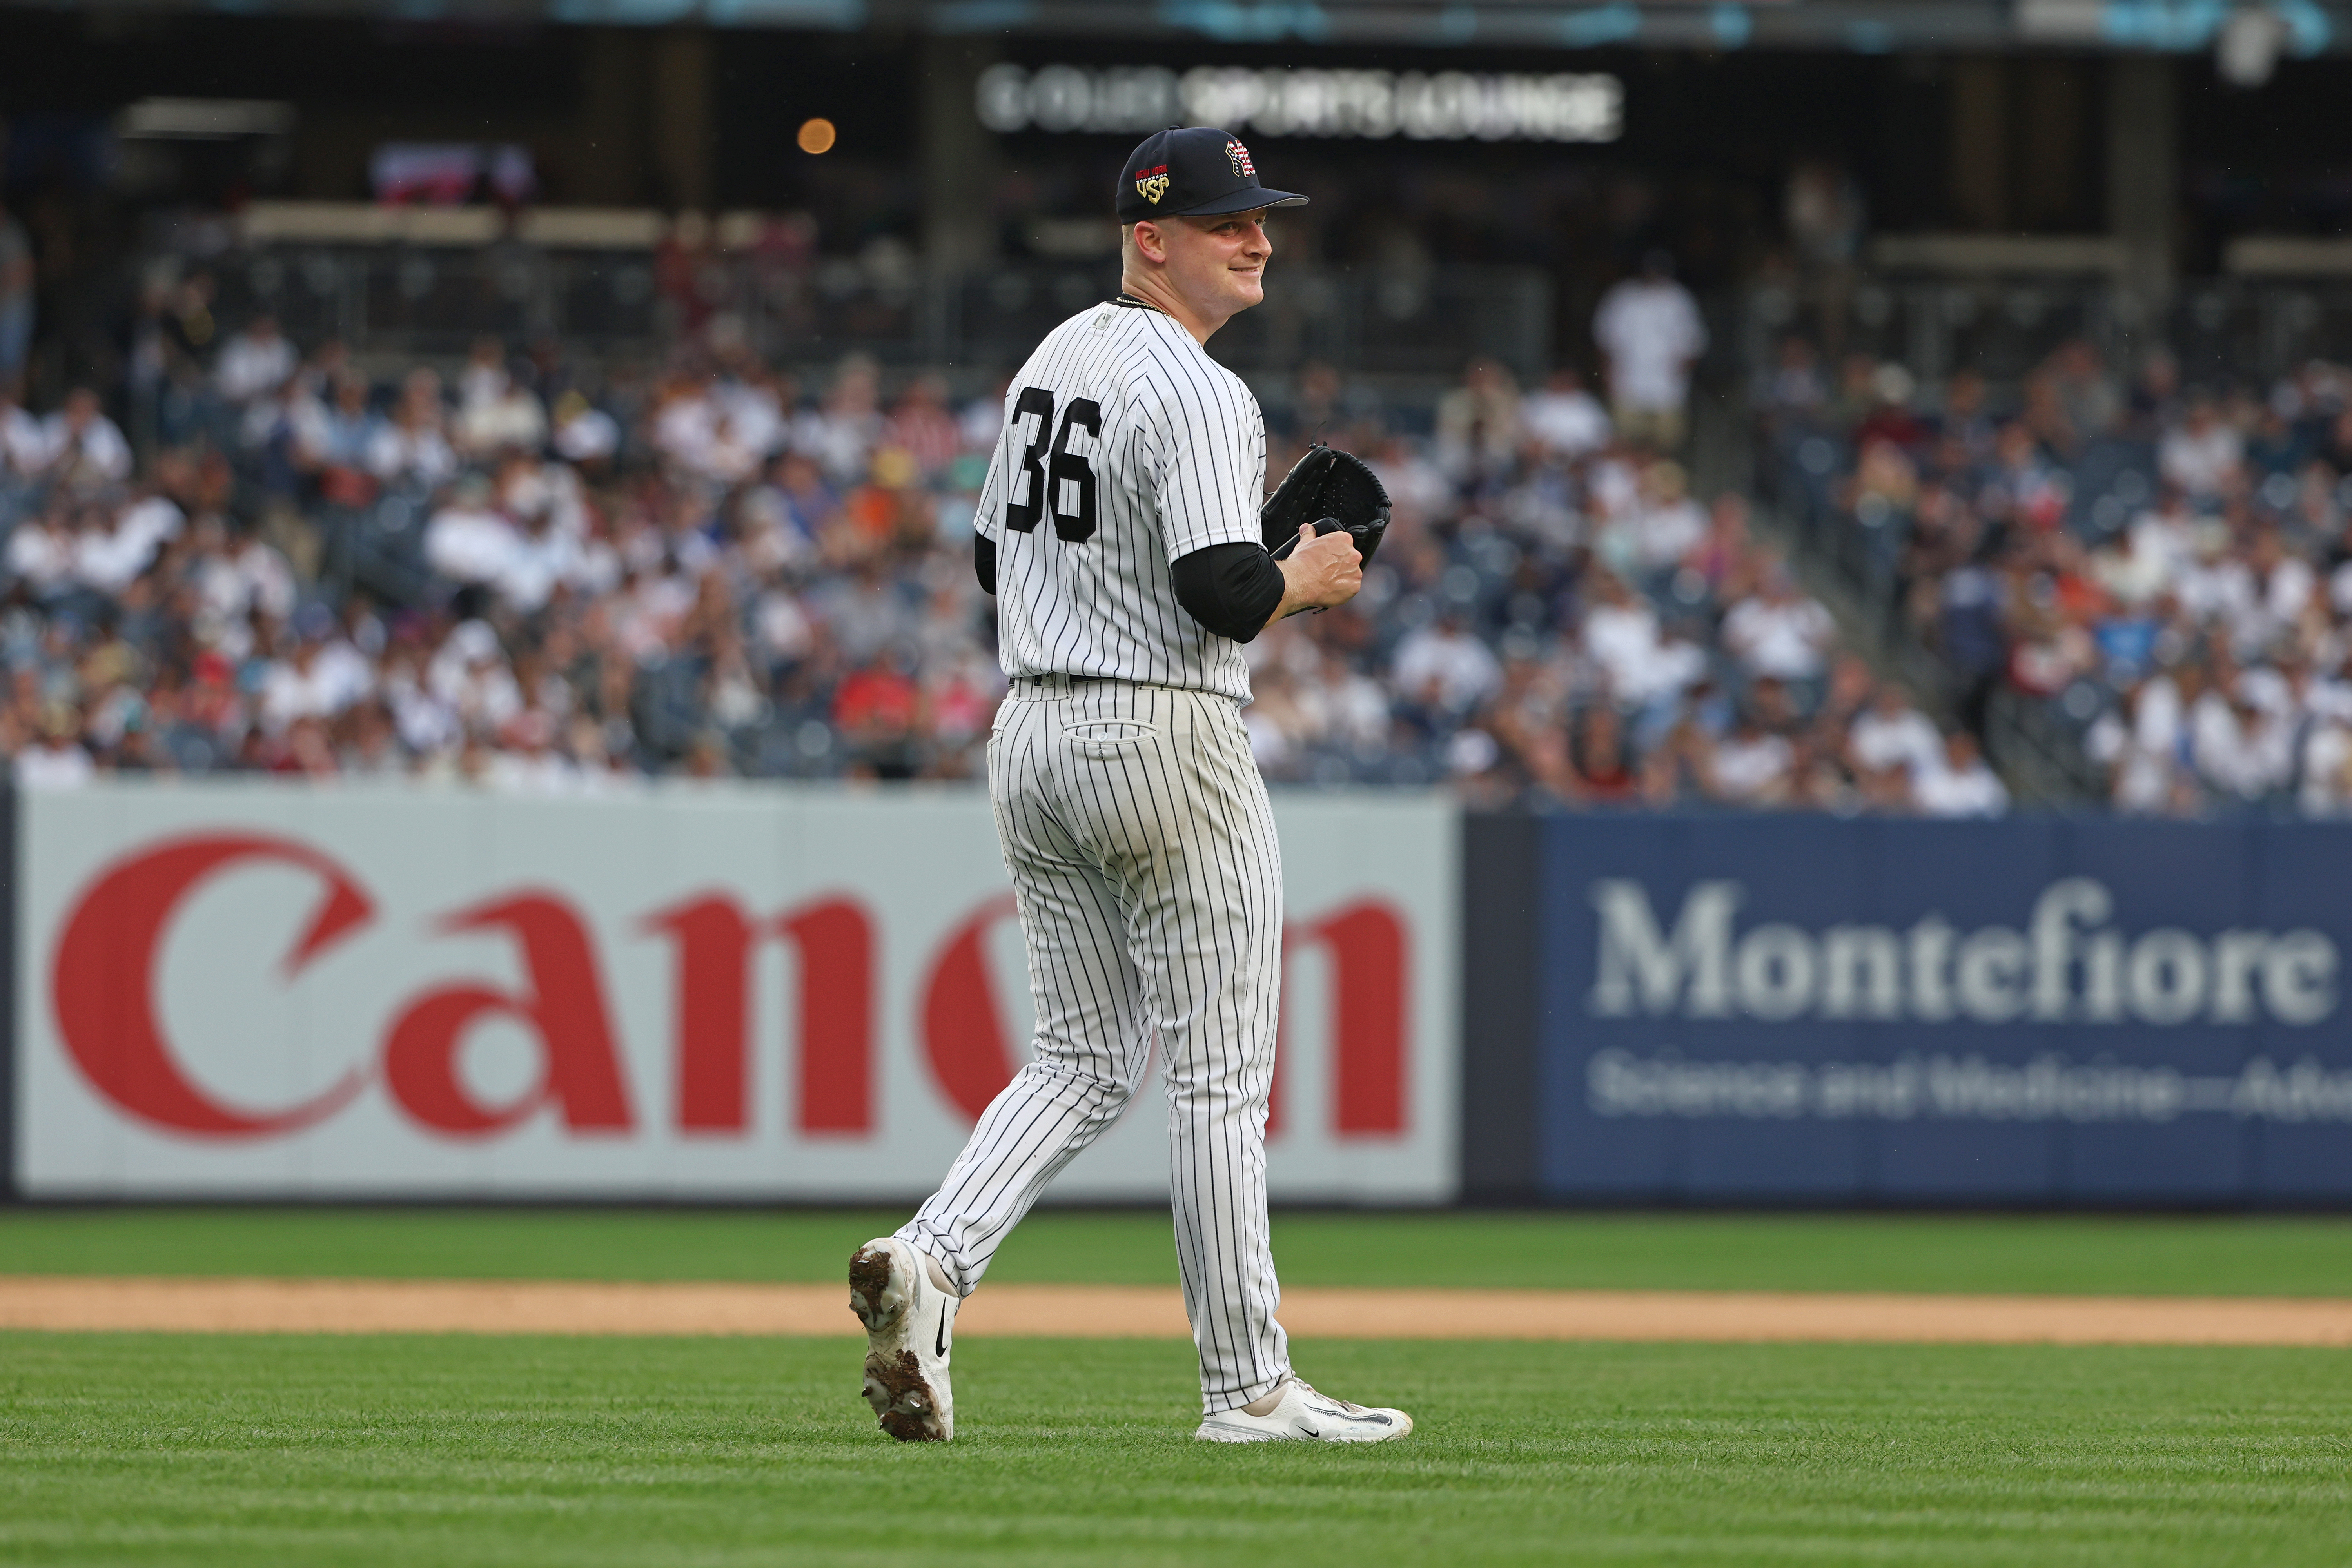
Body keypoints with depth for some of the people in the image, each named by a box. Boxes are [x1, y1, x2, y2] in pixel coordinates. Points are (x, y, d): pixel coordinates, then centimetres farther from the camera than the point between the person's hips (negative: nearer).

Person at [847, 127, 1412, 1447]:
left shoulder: (1052, 361, 13)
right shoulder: (1195, 393, -16)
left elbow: (999, 560, 20)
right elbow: (1225, 595, -24)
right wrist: (1306, 582, -4)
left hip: (1034, 736, 8)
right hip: (1167, 735, -8)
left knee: (1089, 1059, 13)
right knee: (1221, 1075, 0)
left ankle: (931, 1258, -8)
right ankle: (1248, 1387, 4)